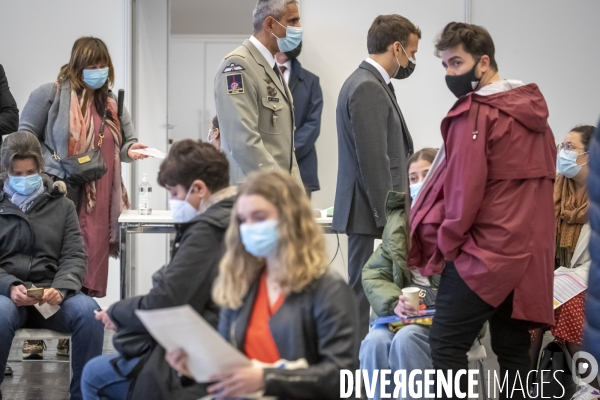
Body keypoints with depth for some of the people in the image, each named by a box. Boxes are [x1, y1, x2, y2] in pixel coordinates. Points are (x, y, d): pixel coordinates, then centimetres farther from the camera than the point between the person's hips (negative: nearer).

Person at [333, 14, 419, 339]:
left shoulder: (371, 83, 16)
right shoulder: (367, 88, -16)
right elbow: (373, 161, -20)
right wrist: (388, 216, -18)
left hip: (377, 211, 10)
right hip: (371, 213, -10)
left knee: (366, 293, 10)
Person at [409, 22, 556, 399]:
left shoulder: (474, 112, -10)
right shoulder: (534, 109, 13)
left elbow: (465, 185, -15)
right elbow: (544, 177, 16)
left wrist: (446, 241, -5)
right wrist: (526, 229, 18)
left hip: (484, 249, -8)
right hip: (530, 248, 8)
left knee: (447, 343, -7)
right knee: (513, 347, 10)